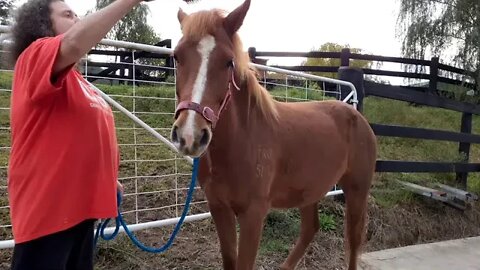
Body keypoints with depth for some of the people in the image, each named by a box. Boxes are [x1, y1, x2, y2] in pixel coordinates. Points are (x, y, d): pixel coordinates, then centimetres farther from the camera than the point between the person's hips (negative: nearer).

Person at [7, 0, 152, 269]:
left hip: (79, 204, 9)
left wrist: (107, 179, 22)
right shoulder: (36, 57, -9)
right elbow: (75, 43, -32)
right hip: (47, 208, -9)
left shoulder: (74, 80, 17)